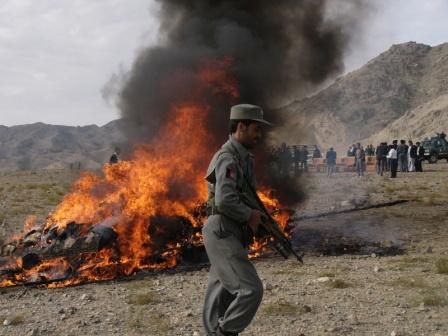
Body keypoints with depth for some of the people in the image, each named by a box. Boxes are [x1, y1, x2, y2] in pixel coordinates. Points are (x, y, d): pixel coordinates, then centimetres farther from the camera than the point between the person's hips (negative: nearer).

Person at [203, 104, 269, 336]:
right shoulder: (228, 158, -15)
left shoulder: (243, 157, 17)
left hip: (230, 235, 10)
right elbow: (225, 201, -27)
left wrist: (255, 215, 7)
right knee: (250, 290, -14)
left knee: (221, 296, 12)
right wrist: (250, 215, -11)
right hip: (223, 234, -10)